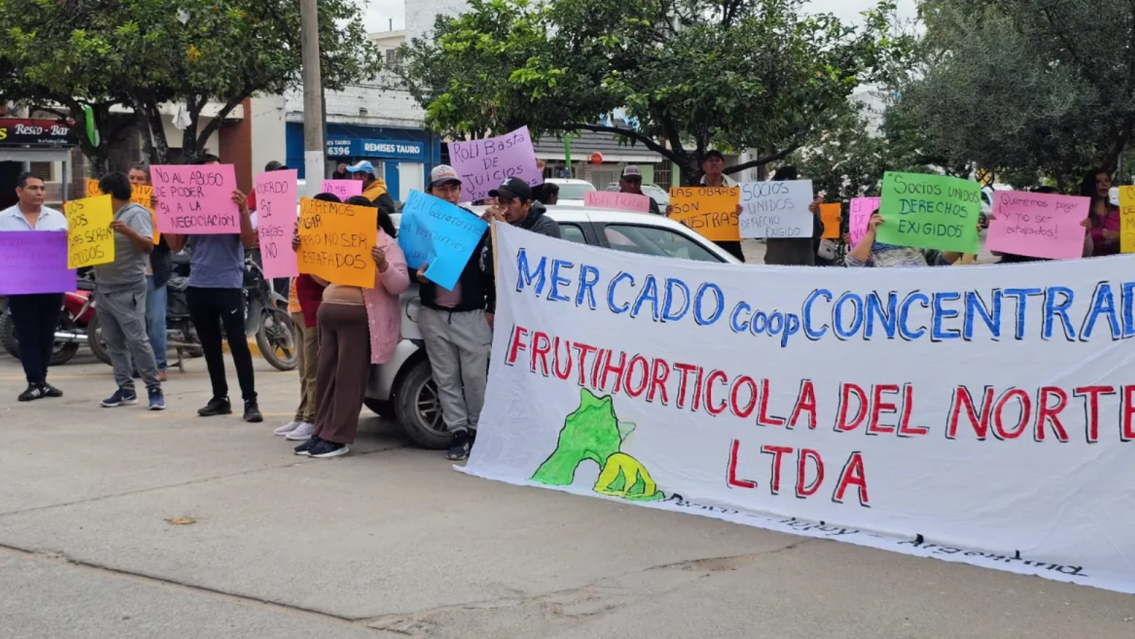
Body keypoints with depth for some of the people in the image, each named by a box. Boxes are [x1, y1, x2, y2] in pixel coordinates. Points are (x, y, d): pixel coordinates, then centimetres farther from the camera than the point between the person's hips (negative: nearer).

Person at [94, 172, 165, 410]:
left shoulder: (137, 214, -8)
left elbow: (148, 246, -20)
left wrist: (128, 231, -35)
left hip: (128, 291, -9)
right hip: (104, 290, 9)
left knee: (137, 341, -11)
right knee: (114, 343, 8)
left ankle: (154, 389, -6)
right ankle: (125, 389, 13)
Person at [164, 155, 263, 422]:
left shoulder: (234, 202, -2)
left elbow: (249, 242, -10)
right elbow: (176, 246, 9)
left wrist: (243, 210, -22)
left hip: (228, 284, -5)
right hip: (198, 285, 5)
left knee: (237, 343, -7)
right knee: (210, 345, 11)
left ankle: (250, 400, -5)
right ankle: (220, 398, 20)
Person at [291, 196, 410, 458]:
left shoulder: (387, 244, -2)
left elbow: (400, 285, -11)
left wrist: (384, 266, -29)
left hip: (358, 317, -7)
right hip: (328, 313, 7)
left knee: (348, 377, -5)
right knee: (326, 375, 8)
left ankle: (338, 438, -3)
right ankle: (322, 433, 14)